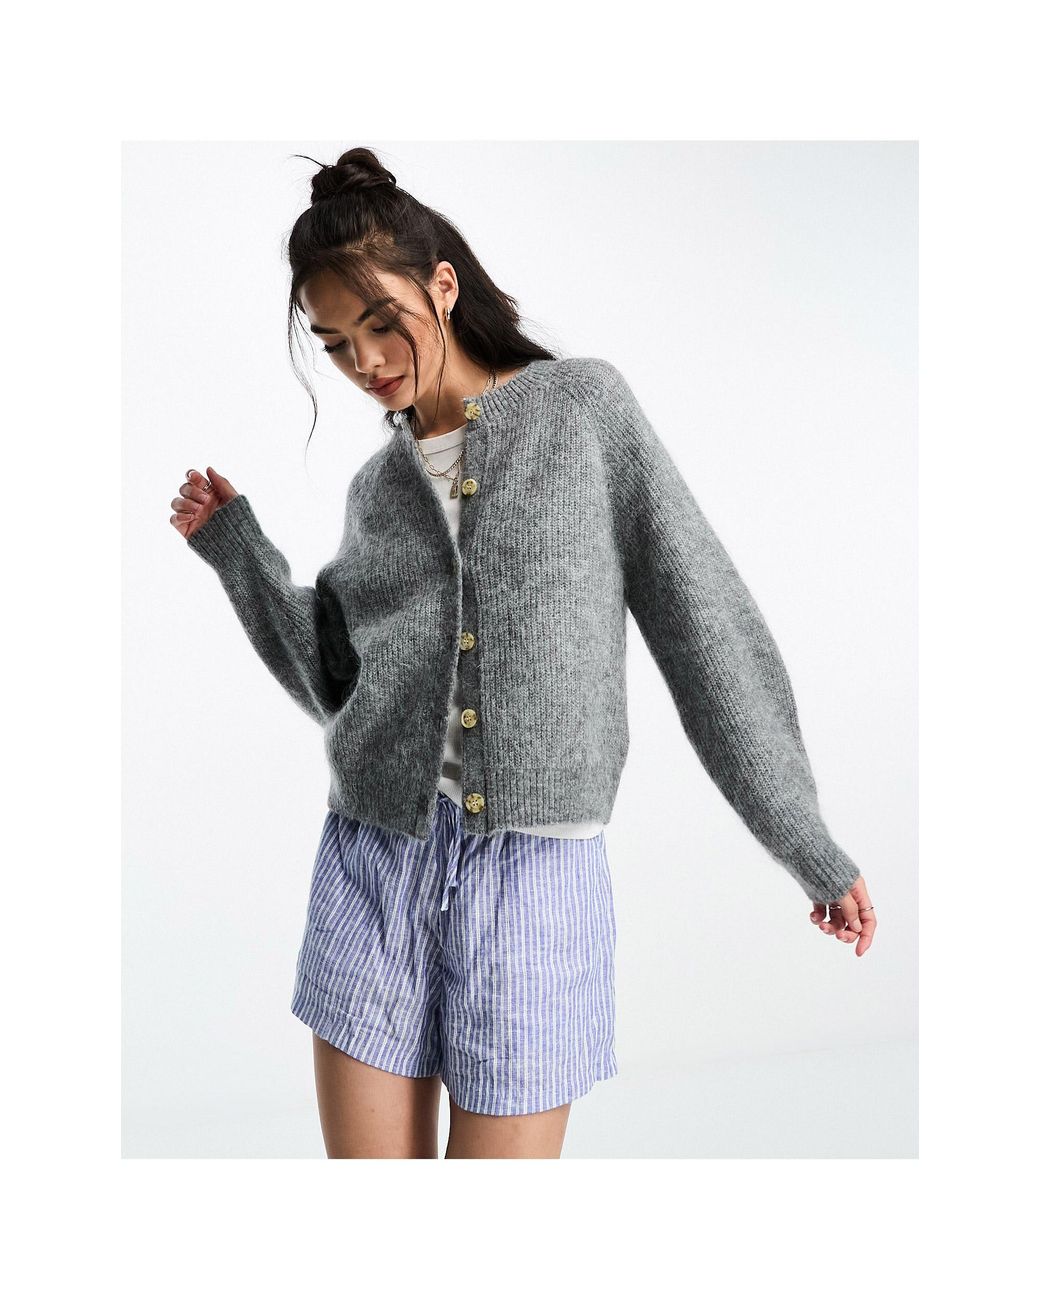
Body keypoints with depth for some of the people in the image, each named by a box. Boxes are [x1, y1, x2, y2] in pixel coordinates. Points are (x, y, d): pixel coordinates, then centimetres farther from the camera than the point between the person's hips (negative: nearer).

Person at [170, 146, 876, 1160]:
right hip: (374, 866, 4)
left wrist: (811, 846, -3)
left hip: (536, 875, -4)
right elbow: (342, 686, 14)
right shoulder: (376, 487, 14)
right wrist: (236, 548, 11)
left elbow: (703, 620, -2)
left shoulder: (582, 406, 1)